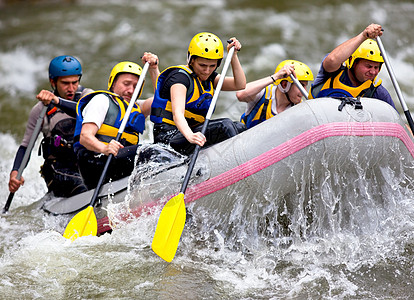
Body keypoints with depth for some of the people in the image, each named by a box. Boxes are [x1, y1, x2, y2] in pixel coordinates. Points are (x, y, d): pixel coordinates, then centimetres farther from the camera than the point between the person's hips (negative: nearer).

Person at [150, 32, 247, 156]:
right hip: (169, 138, -9)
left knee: (239, 127, -4)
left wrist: (233, 55, 1)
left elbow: (240, 84, 9)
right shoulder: (181, 76, -14)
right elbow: (177, 113, -29)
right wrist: (190, 136, -48)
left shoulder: (208, 78, 14)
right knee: (224, 125, -24)